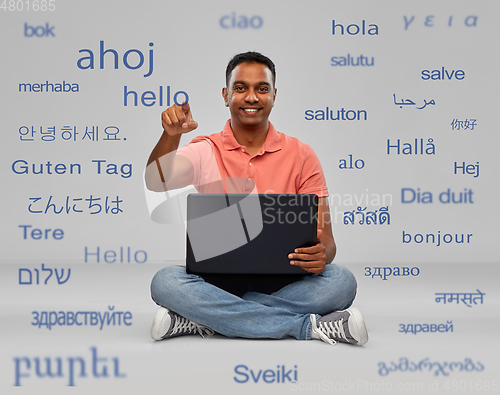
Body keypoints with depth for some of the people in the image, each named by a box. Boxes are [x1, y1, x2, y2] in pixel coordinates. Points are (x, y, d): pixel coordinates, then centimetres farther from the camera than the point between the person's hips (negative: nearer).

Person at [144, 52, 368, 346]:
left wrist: (321, 254, -22)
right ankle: (309, 326, -25)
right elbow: (156, 183, -15)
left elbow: (325, 239, 2)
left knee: (341, 281, -28)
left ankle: (204, 320, -23)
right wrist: (171, 135, -33)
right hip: (219, 280, 0)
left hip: (282, 283, 1)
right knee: (166, 282, -30)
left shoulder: (301, 155, 6)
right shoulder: (206, 151, 6)